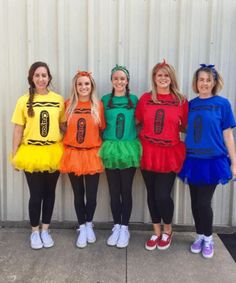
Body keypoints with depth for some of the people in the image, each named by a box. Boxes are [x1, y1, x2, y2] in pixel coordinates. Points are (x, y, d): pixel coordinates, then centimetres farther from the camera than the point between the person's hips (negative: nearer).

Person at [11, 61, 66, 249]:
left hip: (53, 153, 2)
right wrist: (15, 155, -2)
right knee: (36, 194, 5)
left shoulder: (59, 100, 1)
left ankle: (45, 230, 29)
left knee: (49, 193, 12)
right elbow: (18, 130, 0)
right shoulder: (24, 100, -2)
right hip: (31, 154, -1)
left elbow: (64, 126, 8)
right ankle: (35, 231, 25)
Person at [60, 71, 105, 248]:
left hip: (92, 154, 0)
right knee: (78, 194, 10)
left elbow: (102, 129, 4)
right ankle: (82, 228, 27)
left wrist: (102, 148, 0)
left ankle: (89, 225, 32)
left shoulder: (98, 105, -1)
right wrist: (71, 140, -1)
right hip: (73, 154, 1)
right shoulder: (68, 105, 1)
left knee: (91, 194, 5)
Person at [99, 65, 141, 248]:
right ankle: (116, 226, 23)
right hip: (110, 149, 1)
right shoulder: (105, 100, 5)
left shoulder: (134, 100, 3)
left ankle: (124, 228, 18)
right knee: (114, 191, 8)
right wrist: (104, 143, -2)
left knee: (126, 190, 5)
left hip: (129, 149, -1)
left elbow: (139, 122, 8)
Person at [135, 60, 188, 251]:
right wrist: (138, 138, -1)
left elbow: (185, 128, 9)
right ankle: (157, 232, 30)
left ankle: (168, 230, 25)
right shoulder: (145, 98, 3)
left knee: (163, 195, -4)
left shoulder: (181, 101, 0)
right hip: (148, 153, 2)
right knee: (152, 194, 10)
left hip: (169, 154, -2)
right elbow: (137, 122, 11)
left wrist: (177, 126, -8)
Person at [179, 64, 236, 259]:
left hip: (213, 160, -3)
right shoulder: (191, 104, 6)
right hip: (192, 160, 3)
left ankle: (208, 239, 21)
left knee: (204, 202, -3)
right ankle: (199, 236, 30)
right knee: (195, 201, 11)